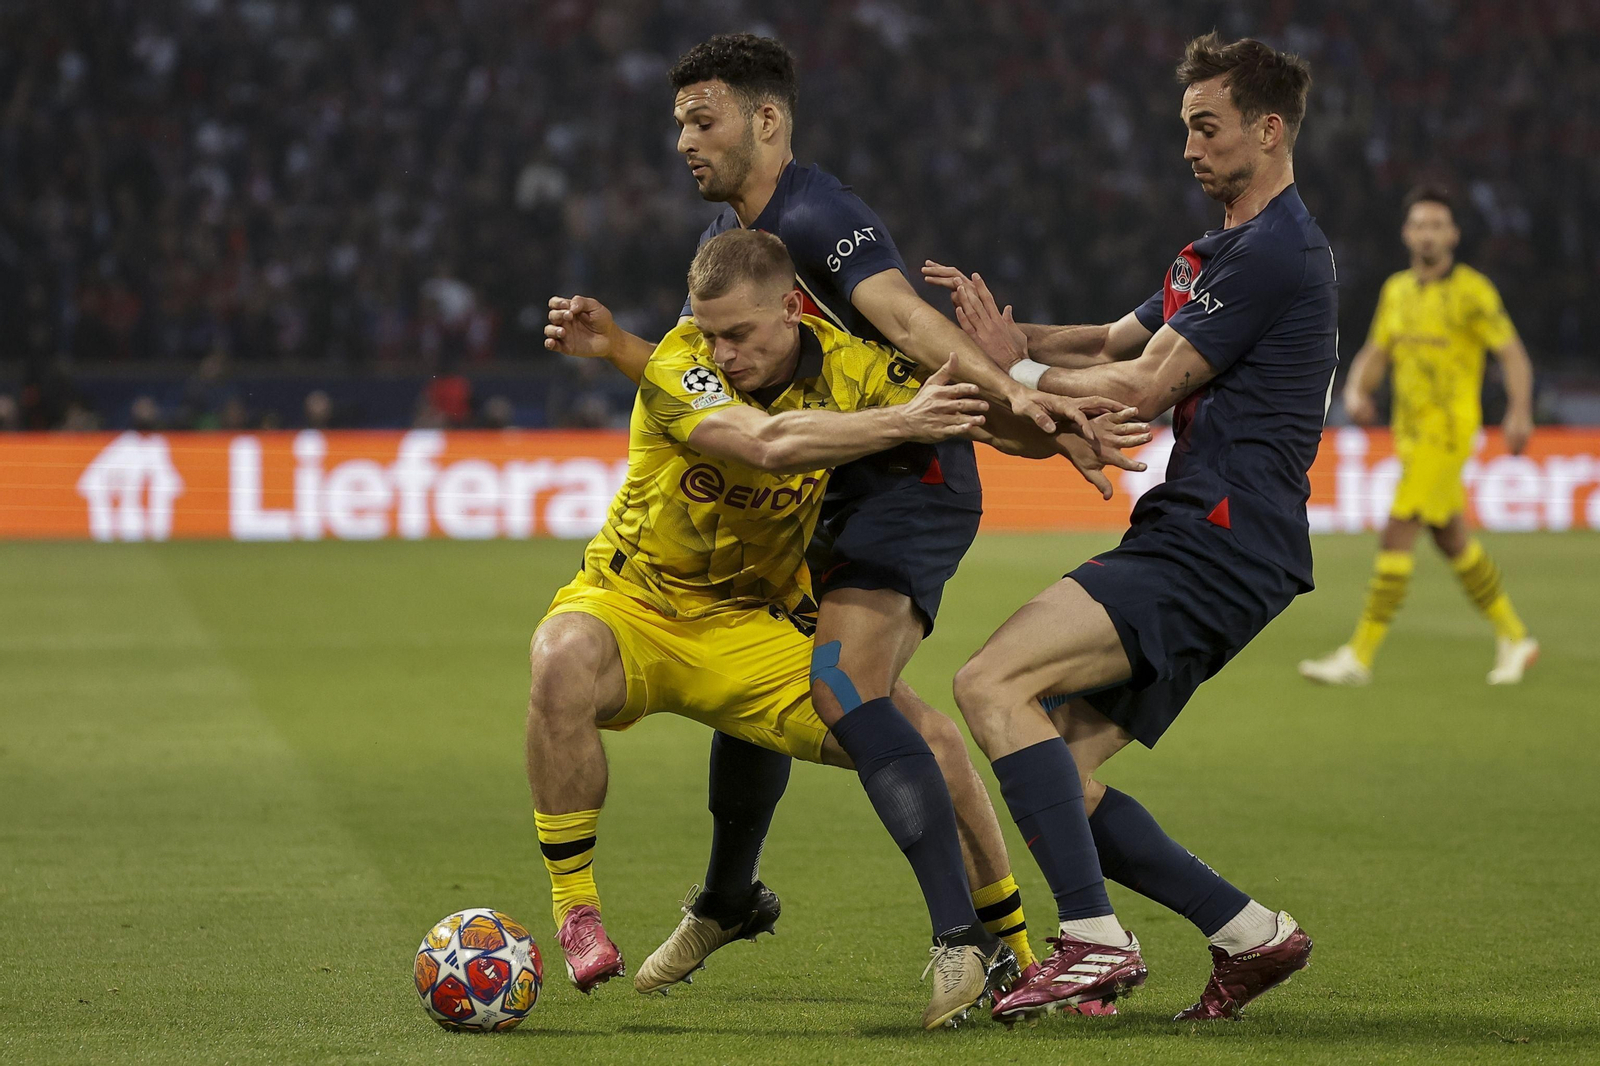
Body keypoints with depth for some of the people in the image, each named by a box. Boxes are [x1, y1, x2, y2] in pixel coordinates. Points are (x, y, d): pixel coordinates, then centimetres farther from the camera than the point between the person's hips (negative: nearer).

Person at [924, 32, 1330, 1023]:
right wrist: (1014, 336, 6)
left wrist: (1014, 371, -2)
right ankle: (1252, 933, 9)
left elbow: (1143, 386, -13)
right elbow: (1116, 342, 23)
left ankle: (1097, 939, -23)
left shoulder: (1275, 254, -11)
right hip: (1191, 543, 10)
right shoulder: (1230, 250, 23)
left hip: (1215, 553, -10)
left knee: (992, 684, -21)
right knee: (1057, 774, 5)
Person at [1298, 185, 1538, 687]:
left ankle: (1360, 656, -10)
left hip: (1448, 433, -8)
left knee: (1396, 537, -12)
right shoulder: (1397, 290, 10)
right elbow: (1375, 353, 16)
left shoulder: (1471, 290, -10)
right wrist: (1356, 390, -6)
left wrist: (1520, 411, -28)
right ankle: (1514, 639, 29)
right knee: (1453, 540, 15)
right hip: (1410, 433, 8)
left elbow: (1512, 352, -12)